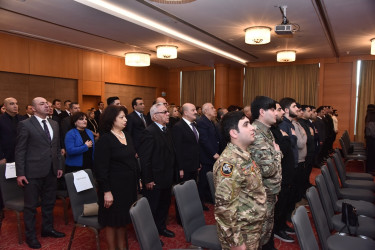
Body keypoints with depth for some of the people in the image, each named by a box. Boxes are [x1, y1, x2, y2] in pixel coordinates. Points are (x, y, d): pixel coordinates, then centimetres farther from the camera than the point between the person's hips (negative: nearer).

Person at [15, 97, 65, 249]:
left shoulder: (54, 124, 10)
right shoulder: (25, 125, -7)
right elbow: (20, 150, -8)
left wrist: (59, 166, 11)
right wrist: (20, 173, -10)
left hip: (51, 171, 5)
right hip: (33, 172, -5)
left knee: (49, 202, 17)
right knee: (31, 205, 8)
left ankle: (47, 228, 36)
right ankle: (30, 235, 25)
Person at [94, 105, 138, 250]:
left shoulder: (126, 136, 7)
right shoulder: (105, 139, -14)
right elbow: (101, 168, -16)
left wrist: (137, 179, 11)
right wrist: (106, 191, -17)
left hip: (129, 185, 7)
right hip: (114, 186, -7)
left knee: (123, 218, 19)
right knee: (112, 221, 8)